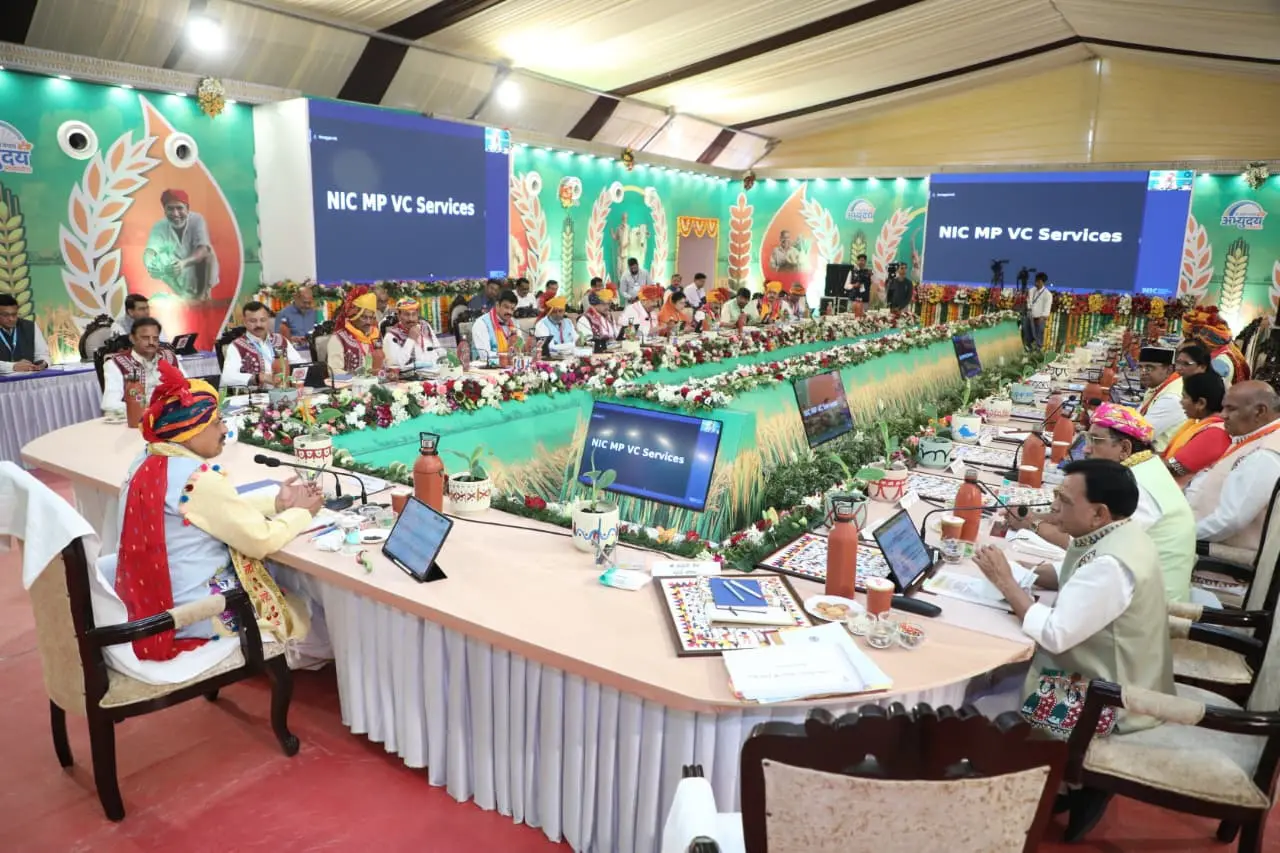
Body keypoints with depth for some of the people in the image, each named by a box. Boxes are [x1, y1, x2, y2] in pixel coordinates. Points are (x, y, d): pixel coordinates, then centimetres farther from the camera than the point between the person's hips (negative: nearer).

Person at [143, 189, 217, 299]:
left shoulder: (197, 220, -20)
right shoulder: (159, 227, -16)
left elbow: (203, 249, -33)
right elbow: (150, 250, -30)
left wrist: (184, 262, -52)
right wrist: (149, 262, -55)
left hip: (197, 272, -2)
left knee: (207, 253, -23)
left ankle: (203, 294, -12)